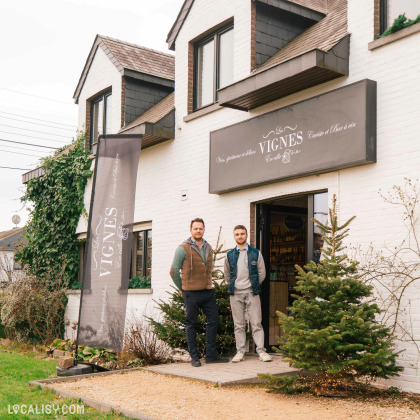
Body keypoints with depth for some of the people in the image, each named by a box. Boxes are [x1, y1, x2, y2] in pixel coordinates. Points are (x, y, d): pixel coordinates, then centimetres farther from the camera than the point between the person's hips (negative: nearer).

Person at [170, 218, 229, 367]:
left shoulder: (208, 248, 12)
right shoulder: (183, 248, -6)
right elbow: (174, 271, -2)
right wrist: (182, 289, 4)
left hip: (208, 291, 6)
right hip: (191, 292, -5)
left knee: (214, 320, 3)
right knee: (192, 323, 2)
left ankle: (211, 355, 12)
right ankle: (194, 356, 10)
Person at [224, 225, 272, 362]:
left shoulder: (256, 253, 5)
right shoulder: (229, 255, 9)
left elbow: (262, 273, 9)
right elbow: (227, 275, 18)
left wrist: (254, 285, 3)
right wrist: (232, 286, 8)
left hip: (251, 293, -1)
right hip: (235, 294, 2)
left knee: (256, 323, -3)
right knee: (238, 324, 4)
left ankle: (261, 351, 0)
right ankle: (240, 351, 9)